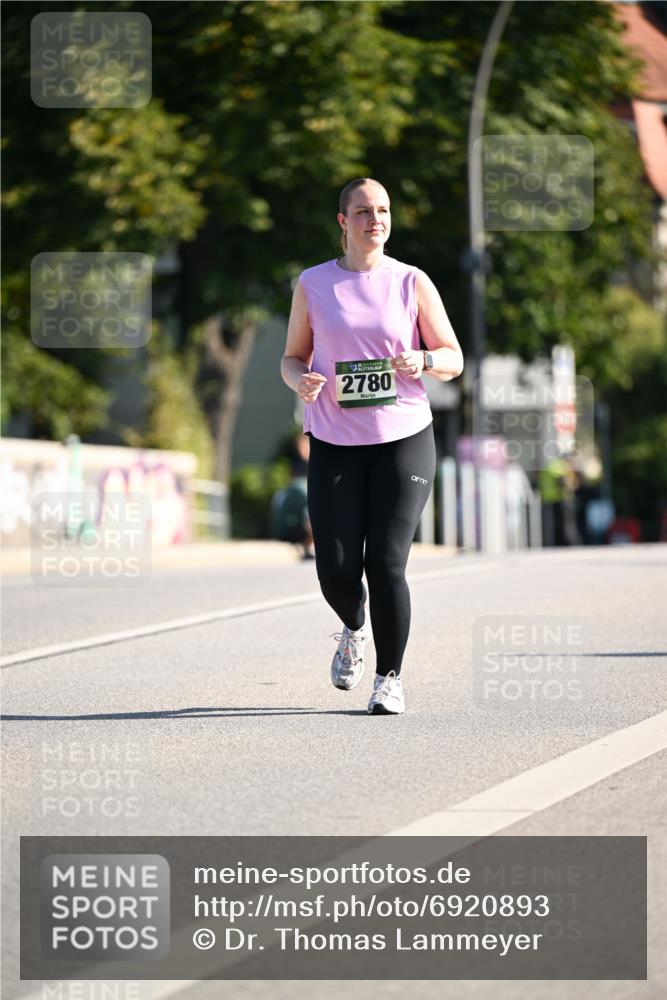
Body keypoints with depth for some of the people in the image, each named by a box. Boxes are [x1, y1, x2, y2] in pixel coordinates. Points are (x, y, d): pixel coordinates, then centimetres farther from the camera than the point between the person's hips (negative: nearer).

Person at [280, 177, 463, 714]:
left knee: (386, 564, -10)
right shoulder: (313, 284, 7)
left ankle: (390, 678, 6)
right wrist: (301, 380, -10)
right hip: (334, 444, 1)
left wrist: (422, 361, -15)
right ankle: (354, 630, 29)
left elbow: (454, 359, 7)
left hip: (404, 439, -1)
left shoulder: (412, 283, 4)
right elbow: (292, 358, 13)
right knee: (336, 571, -6)